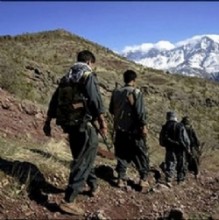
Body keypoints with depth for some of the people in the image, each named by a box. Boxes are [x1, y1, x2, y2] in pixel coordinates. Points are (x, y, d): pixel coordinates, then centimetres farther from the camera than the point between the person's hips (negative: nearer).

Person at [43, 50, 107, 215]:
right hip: (85, 124, -8)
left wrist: (48, 122, 23)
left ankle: (94, 186, 39)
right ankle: (68, 200, -10)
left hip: (70, 124, 8)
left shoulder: (66, 78, 16)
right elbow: (95, 99, -19)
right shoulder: (88, 75, -7)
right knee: (84, 160, -6)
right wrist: (102, 121, -21)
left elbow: (54, 101, 18)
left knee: (82, 157, 22)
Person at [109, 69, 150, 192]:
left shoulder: (116, 92, 6)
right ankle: (143, 179, 6)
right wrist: (144, 126, -9)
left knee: (122, 155, 12)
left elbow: (111, 110, 15)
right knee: (141, 155, 6)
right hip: (133, 129, -5)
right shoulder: (136, 92, -11)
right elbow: (140, 111, -17)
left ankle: (121, 179, 11)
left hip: (120, 129, 5)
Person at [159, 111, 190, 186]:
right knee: (181, 165, 14)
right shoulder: (180, 126, -8)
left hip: (170, 149, 1)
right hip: (180, 149, -1)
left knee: (170, 164, -1)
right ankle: (180, 179, 22)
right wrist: (187, 147, 6)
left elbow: (161, 141, 5)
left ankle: (168, 180, -17)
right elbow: (186, 139, -6)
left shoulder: (165, 127, 0)